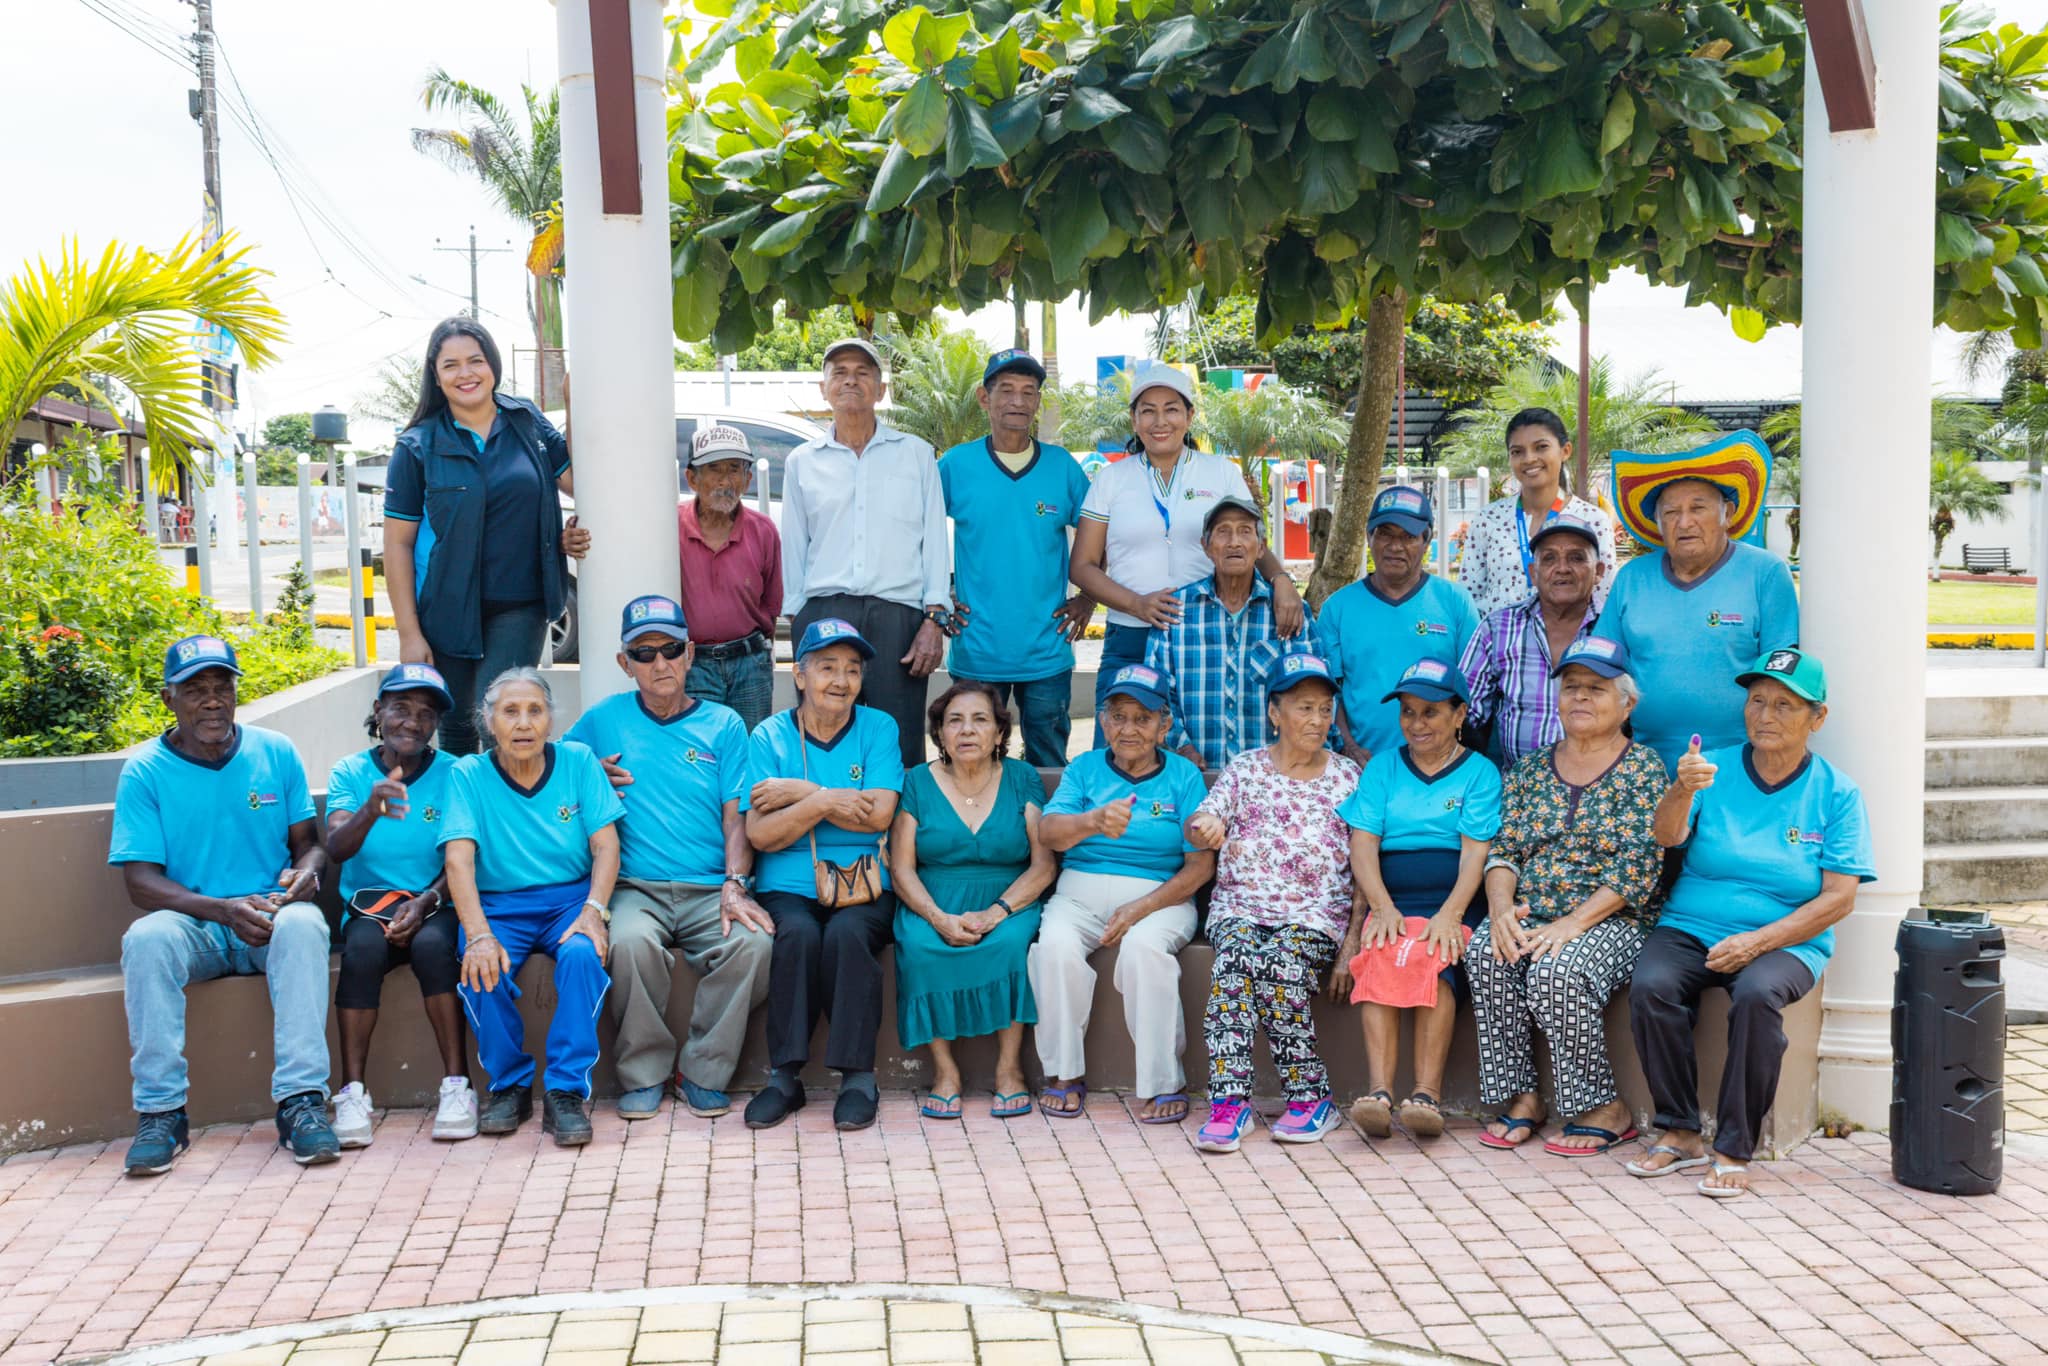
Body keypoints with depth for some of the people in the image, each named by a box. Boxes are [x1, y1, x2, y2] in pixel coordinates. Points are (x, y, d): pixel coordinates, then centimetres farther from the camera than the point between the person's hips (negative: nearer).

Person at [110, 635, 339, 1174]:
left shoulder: (276, 753, 6)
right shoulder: (144, 772, 0)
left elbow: (309, 842, 10)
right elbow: (141, 881, -7)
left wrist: (304, 873, -16)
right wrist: (223, 910, -23)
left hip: (270, 922, 0)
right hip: (193, 927, 0)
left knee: (302, 923, -33)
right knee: (147, 937, -33)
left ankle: (301, 1101, -34)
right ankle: (161, 1111, -24)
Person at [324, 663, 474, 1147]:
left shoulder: (452, 774, 0)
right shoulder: (350, 772, 2)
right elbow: (336, 849, -14)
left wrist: (425, 902, -21)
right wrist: (370, 811, -35)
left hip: (434, 903, -1)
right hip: (369, 904, 1)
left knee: (432, 944, -33)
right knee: (363, 949, -32)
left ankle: (456, 1083, -27)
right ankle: (352, 1090, -26)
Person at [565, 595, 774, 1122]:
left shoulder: (724, 724, 12)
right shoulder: (604, 719, 14)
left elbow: (736, 817, 4)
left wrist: (734, 887, -12)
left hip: (709, 891, 0)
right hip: (634, 888, 0)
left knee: (753, 942, -30)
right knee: (631, 941, -34)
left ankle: (702, 1071, -10)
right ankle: (643, 1074, -12)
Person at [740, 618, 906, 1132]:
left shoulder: (878, 728, 7)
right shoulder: (768, 736, 7)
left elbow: (878, 815, -8)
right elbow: (760, 835, -3)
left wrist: (799, 792, -7)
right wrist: (824, 802, -15)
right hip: (788, 885, 0)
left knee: (847, 931, -32)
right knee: (797, 932, -32)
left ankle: (858, 1075, -22)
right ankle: (784, 1075, -21)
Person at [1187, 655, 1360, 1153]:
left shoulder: (1347, 777, 12)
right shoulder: (1245, 769, 13)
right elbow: (1200, 822, 1)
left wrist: (1353, 938, -3)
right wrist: (1205, 825, -25)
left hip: (1316, 913, -1)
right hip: (1240, 906, 1)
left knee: (1282, 964, -32)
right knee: (1235, 956, -31)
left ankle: (1309, 1096, -18)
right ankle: (1230, 1098, -29)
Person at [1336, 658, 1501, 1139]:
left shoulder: (1480, 771, 10)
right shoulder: (1383, 767, 17)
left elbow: (1476, 850, -2)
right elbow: (1363, 842, 4)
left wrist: (1451, 913, -19)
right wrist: (1382, 907, -13)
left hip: (1453, 906, -1)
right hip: (1389, 903, 2)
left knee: (1433, 961, -32)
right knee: (1381, 960, -30)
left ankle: (1427, 1094, -35)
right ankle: (1378, 1090, -38)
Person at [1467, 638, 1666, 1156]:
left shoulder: (1644, 768, 1)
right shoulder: (1530, 769, 15)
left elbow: (1638, 866, -9)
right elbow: (1504, 849, 9)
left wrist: (1572, 923, -20)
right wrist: (1500, 907, -13)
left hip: (1612, 920, -4)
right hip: (1528, 917, 4)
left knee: (1555, 973, -33)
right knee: (1485, 954, -27)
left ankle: (1606, 1109, -14)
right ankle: (1520, 1097, -16)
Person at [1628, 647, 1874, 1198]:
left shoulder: (1836, 793, 3)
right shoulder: (1714, 769, 5)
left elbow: (1838, 899, -4)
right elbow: (1667, 837, -13)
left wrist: (1757, 942, -16)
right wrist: (1682, 791, -36)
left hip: (1786, 942, -1)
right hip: (1691, 929, 2)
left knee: (1757, 993, -34)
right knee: (1650, 985, -28)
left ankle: (1734, 1149, -20)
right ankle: (1679, 1132, -12)